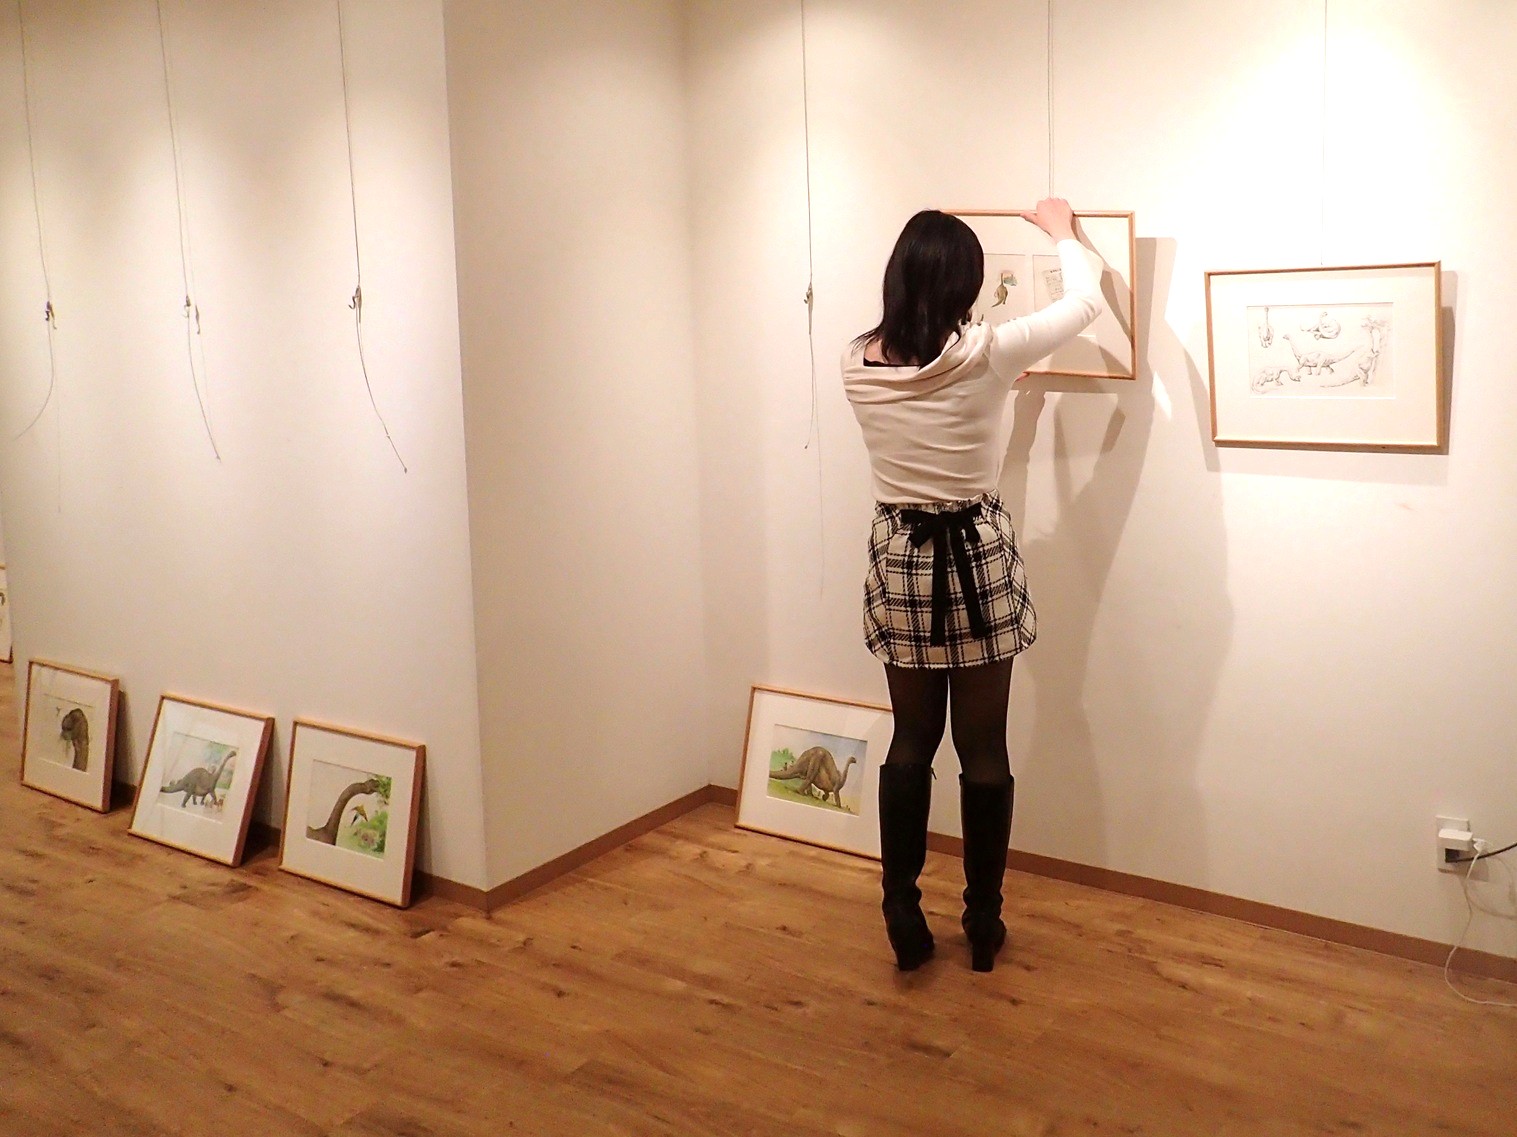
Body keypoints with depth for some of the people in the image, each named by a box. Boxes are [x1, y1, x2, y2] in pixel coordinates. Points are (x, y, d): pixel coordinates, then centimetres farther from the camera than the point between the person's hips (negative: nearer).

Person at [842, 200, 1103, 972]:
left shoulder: (858, 363, -3)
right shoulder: (986, 355, -14)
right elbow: (1085, 303, 1)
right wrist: (1060, 230, 19)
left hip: (898, 559, 3)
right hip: (976, 560, -3)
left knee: (910, 741, 14)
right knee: (983, 749, 9)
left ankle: (902, 918, 18)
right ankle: (983, 923, 21)